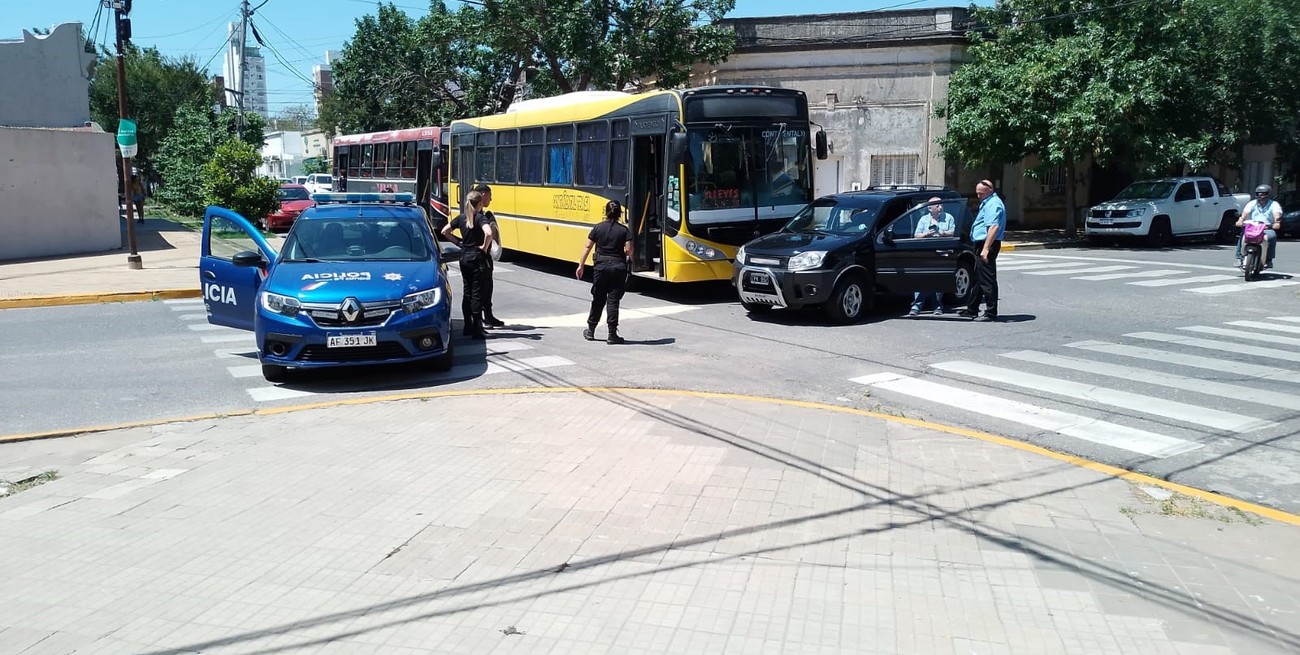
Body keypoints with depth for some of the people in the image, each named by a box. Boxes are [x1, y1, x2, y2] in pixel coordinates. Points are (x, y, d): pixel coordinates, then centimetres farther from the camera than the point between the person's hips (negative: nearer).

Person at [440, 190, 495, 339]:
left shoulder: (462, 217, 6)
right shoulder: (480, 217, -12)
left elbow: (445, 231, 12)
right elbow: (488, 233, -31)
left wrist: (459, 242, 12)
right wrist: (485, 247, -15)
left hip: (464, 257, 6)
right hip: (477, 258, -6)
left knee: (467, 292, 15)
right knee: (477, 293, -4)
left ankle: (468, 327, 20)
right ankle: (477, 330, -5)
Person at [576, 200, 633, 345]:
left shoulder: (598, 228, 2)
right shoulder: (624, 230, -2)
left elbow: (587, 247, 1)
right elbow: (629, 250, -9)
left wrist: (581, 265, 7)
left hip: (601, 266, 1)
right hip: (618, 267, -1)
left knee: (598, 300, 13)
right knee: (613, 300, 1)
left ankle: (590, 331, 23)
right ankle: (612, 334, -1)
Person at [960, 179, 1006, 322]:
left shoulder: (993, 204, -15)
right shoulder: (987, 203, 19)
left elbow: (994, 227, -26)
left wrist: (986, 248, -30)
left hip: (987, 245, -11)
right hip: (983, 245, 11)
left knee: (987, 280, -8)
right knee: (978, 278, 16)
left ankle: (991, 313, -5)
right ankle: (972, 310, 24)